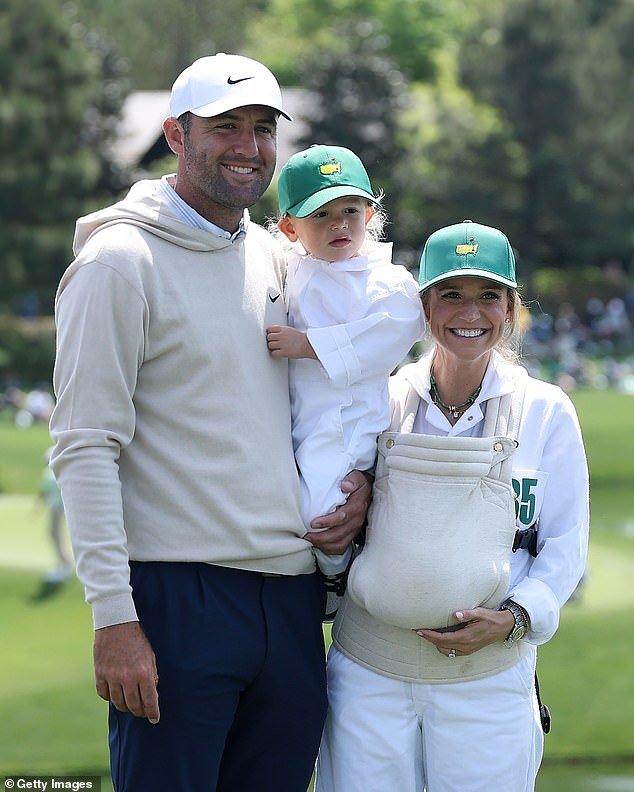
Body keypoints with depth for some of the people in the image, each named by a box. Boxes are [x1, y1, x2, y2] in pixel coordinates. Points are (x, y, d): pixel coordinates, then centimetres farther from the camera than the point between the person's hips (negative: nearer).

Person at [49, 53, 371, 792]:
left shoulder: (273, 257, 15)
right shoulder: (119, 260, -6)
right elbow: (84, 448, -11)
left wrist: (356, 477, 5)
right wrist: (112, 616, -18)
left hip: (292, 594, 7)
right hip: (177, 596, -7)